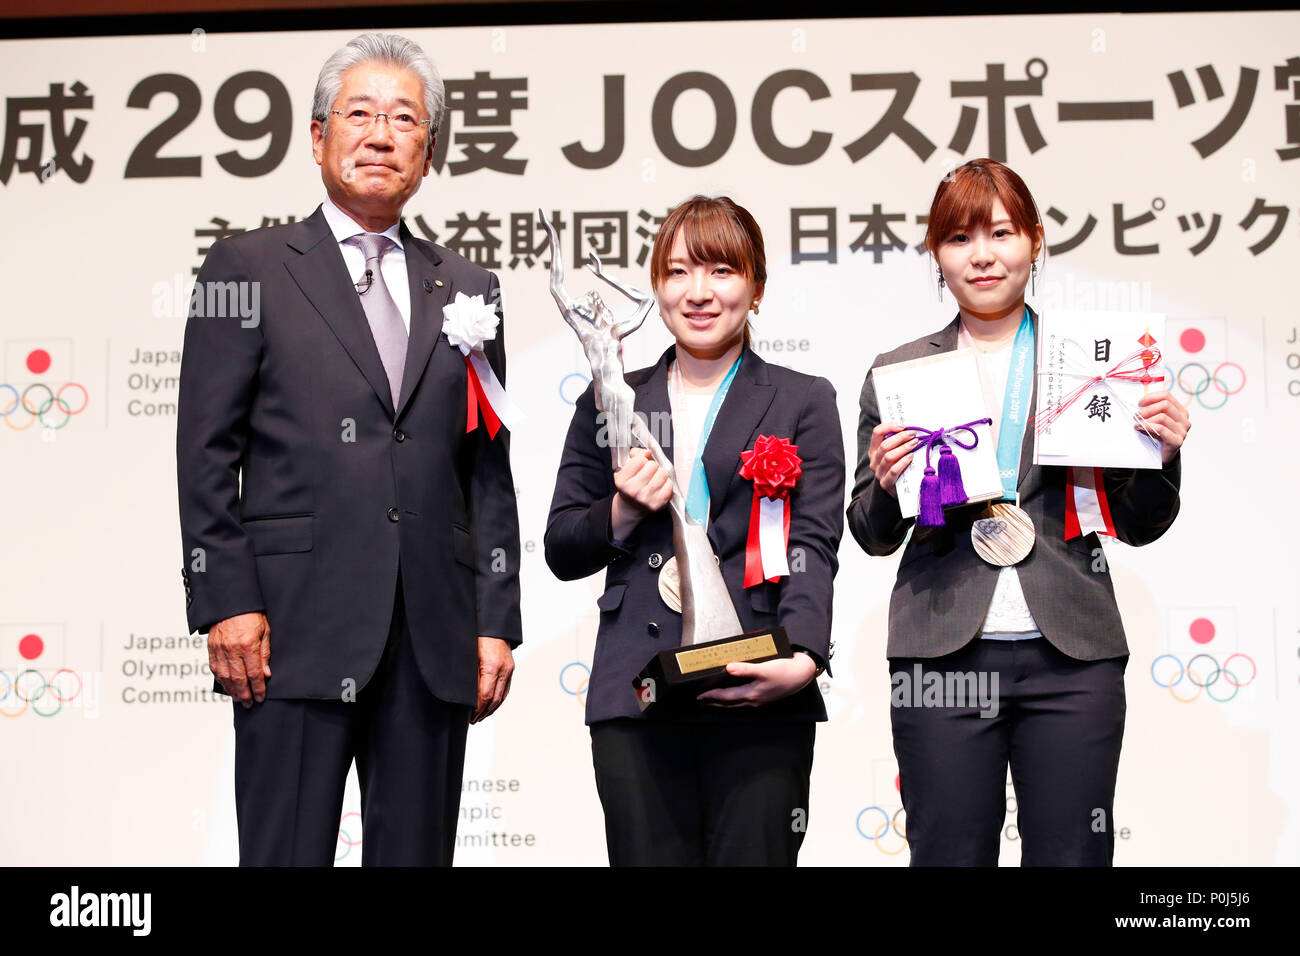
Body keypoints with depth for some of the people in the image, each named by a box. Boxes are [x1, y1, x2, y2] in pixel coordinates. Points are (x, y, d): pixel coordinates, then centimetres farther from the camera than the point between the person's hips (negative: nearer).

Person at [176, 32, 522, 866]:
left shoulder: (468, 289, 16)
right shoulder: (249, 268, 6)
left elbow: (490, 474, 14)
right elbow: (207, 456, 0)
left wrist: (496, 622, 7)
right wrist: (226, 603, -9)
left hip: (436, 639, 4)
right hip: (296, 627, -3)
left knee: (418, 853, 8)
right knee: (286, 853, 0)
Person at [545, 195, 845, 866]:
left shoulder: (804, 402, 11)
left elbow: (812, 546, 0)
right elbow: (561, 553, 16)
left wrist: (800, 659, -17)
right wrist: (624, 513, -5)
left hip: (759, 700, -1)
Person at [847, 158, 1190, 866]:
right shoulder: (898, 373, 7)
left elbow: (1137, 527, 12)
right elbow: (874, 538, 10)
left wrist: (1162, 456, -7)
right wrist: (885, 484, -10)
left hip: (1070, 654, 0)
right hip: (943, 653, 0)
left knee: (1071, 855, 4)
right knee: (949, 854, 4)